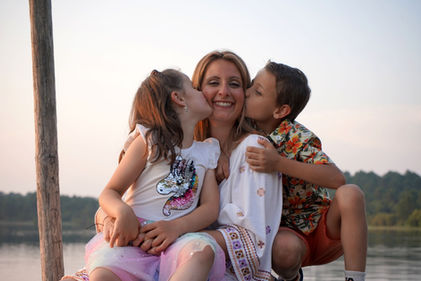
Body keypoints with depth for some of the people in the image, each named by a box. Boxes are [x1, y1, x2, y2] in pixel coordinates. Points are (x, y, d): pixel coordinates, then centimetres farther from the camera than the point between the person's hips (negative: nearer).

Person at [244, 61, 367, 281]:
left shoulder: (298, 137, -14)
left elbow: (336, 178, -27)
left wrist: (279, 163, -38)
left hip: (323, 229, -1)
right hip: (284, 230, 1)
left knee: (350, 194, -31)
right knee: (285, 249, -37)